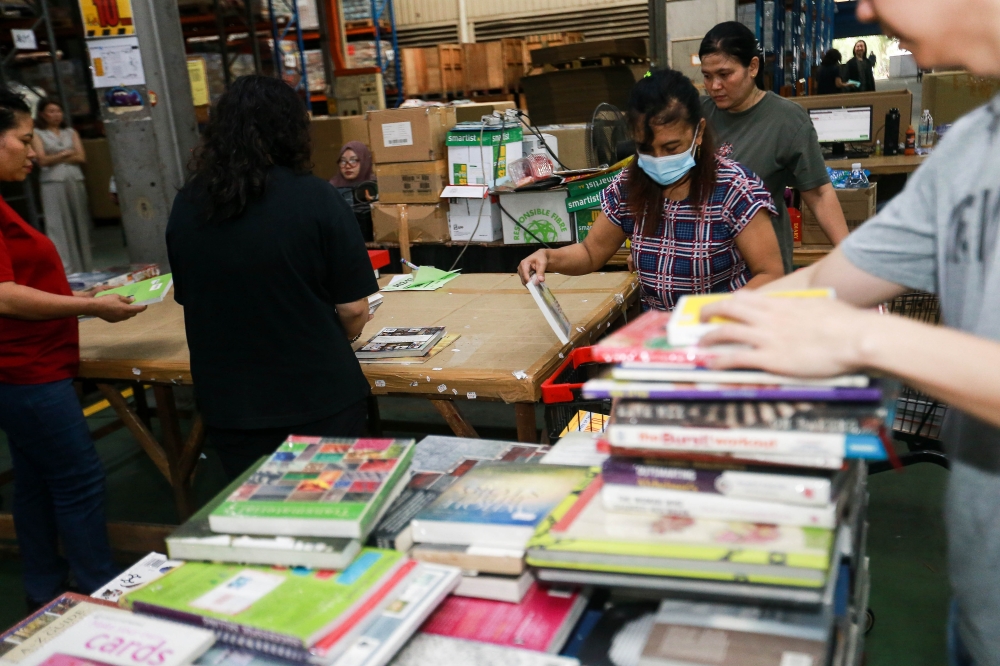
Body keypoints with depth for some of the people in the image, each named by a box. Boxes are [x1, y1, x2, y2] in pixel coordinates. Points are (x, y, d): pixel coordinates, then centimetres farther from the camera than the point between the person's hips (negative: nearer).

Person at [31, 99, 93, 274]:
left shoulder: (71, 132, 15)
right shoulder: (37, 134, 4)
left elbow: (81, 157, 4)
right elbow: (42, 160, -6)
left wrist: (56, 159, -4)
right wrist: (66, 154, -3)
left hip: (75, 181, 4)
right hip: (53, 183, -4)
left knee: (80, 223, 4)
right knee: (58, 225, -8)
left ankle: (84, 267, 10)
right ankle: (64, 269, -11)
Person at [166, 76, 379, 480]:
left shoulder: (186, 206, -4)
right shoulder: (316, 199, -15)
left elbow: (188, 299, 9)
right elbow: (353, 310, -12)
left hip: (226, 405, 3)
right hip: (319, 403, -3)